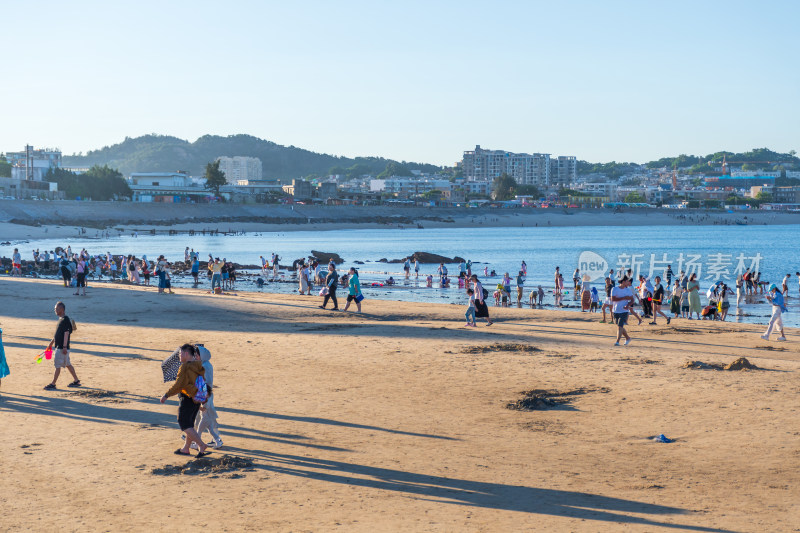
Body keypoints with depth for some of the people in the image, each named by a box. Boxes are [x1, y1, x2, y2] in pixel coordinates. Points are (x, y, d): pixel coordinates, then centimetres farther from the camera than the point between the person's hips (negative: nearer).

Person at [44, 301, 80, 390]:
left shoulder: (65, 320, -15)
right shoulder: (61, 319, 15)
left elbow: (66, 334, -21)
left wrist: (64, 347, -25)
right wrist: (51, 343, 27)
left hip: (62, 348, -10)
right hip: (58, 346, 10)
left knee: (58, 365, -5)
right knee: (67, 364, 15)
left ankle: (53, 384, -2)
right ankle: (76, 381, 22)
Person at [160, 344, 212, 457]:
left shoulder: (185, 367, -18)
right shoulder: (199, 366, 8)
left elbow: (178, 385, -21)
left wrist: (166, 395, -12)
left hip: (187, 399, -9)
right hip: (197, 400, 9)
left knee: (184, 425, -4)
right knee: (189, 424, 17)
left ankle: (201, 445, -15)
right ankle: (185, 449, 25)